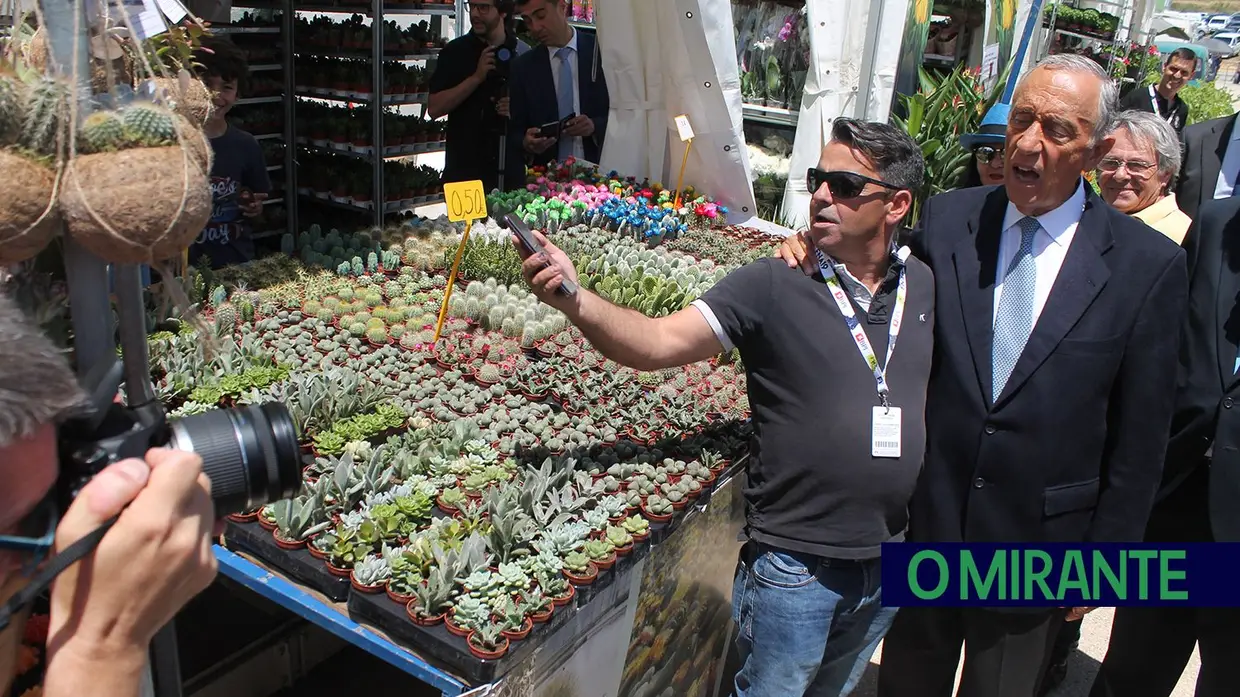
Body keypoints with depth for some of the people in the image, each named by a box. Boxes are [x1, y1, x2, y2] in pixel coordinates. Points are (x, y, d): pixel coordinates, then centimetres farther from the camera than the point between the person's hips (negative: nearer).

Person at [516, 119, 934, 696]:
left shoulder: (926, 286, 0)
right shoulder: (771, 286, -14)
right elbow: (658, 341, -22)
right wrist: (575, 299, -39)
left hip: (888, 562, 5)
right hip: (796, 567, -4)